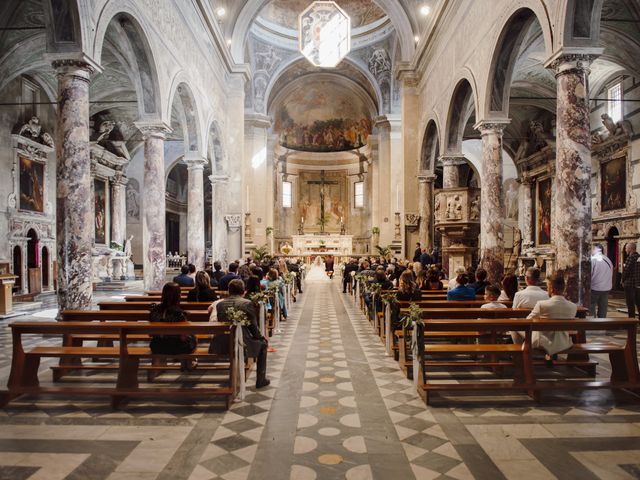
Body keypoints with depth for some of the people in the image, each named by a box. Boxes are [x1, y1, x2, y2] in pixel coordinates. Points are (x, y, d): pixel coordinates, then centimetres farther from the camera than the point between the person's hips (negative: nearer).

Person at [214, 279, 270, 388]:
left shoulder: (220, 304, 5)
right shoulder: (247, 303, -8)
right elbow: (253, 326, -6)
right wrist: (261, 337, 13)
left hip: (222, 346, 5)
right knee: (263, 343, 24)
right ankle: (260, 380, 26)